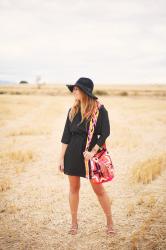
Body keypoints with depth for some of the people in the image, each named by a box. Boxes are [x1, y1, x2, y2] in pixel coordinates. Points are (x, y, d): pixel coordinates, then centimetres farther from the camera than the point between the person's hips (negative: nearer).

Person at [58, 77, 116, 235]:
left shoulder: (99, 110, -7)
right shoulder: (73, 110, 5)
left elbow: (105, 133, -9)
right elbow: (66, 135, 4)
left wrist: (93, 152, -15)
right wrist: (61, 158, 2)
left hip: (91, 152, -4)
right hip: (73, 153, 4)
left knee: (98, 189, 3)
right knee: (73, 188, 11)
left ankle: (110, 222, 20)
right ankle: (74, 223, 25)